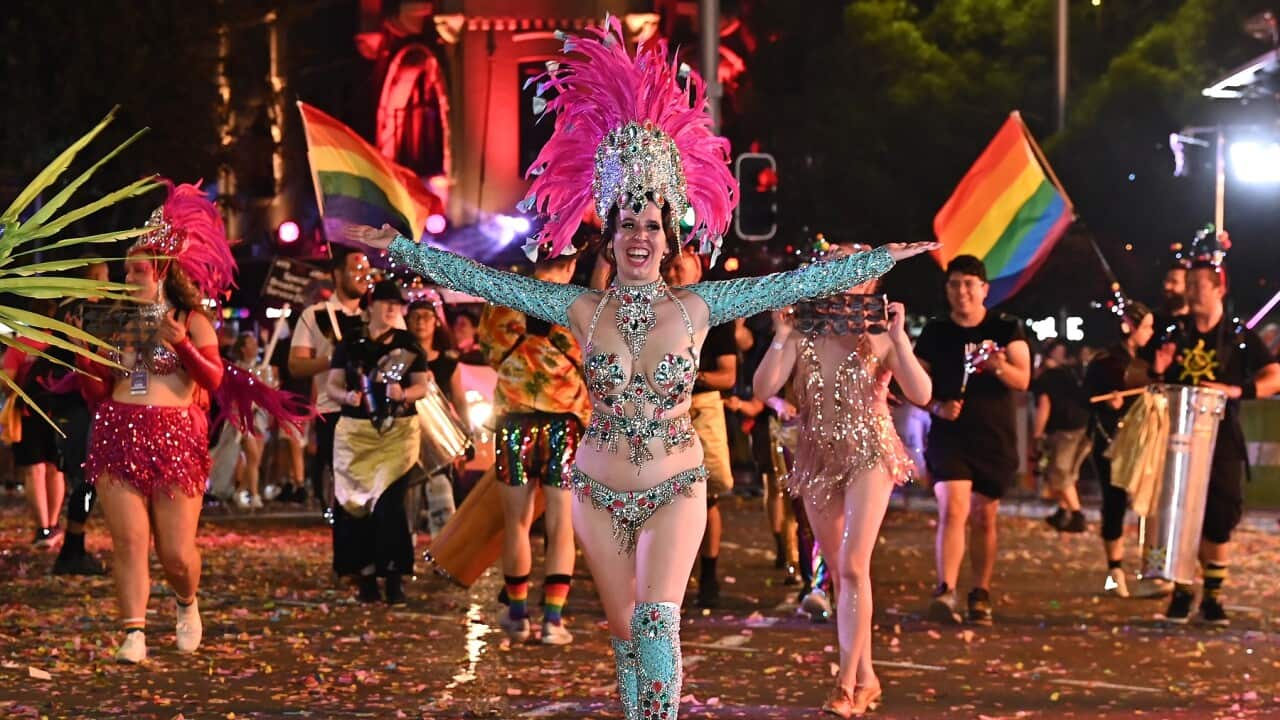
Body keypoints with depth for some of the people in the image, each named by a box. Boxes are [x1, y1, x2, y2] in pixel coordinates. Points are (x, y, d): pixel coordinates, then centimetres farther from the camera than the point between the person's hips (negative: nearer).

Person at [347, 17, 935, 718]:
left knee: (658, 624, -17)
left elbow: (795, 282, -3)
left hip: (674, 489, -2)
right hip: (599, 492, 2)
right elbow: (486, 281, -3)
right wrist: (402, 249, -6)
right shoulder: (582, 309, -4)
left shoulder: (696, 308, -5)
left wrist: (883, 259, -2)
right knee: (626, 634, 8)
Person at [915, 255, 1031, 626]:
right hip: (949, 437, -1)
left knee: (984, 518, 8)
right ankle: (946, 591, -26)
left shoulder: (1006, 329, 2)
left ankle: (981, 596, 21)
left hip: (995, 439, 1)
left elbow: (1023, 379, -8)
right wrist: (937, 406, -12)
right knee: (953, 509, -18)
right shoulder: (935, 333, 4)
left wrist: (999, 366, -29)